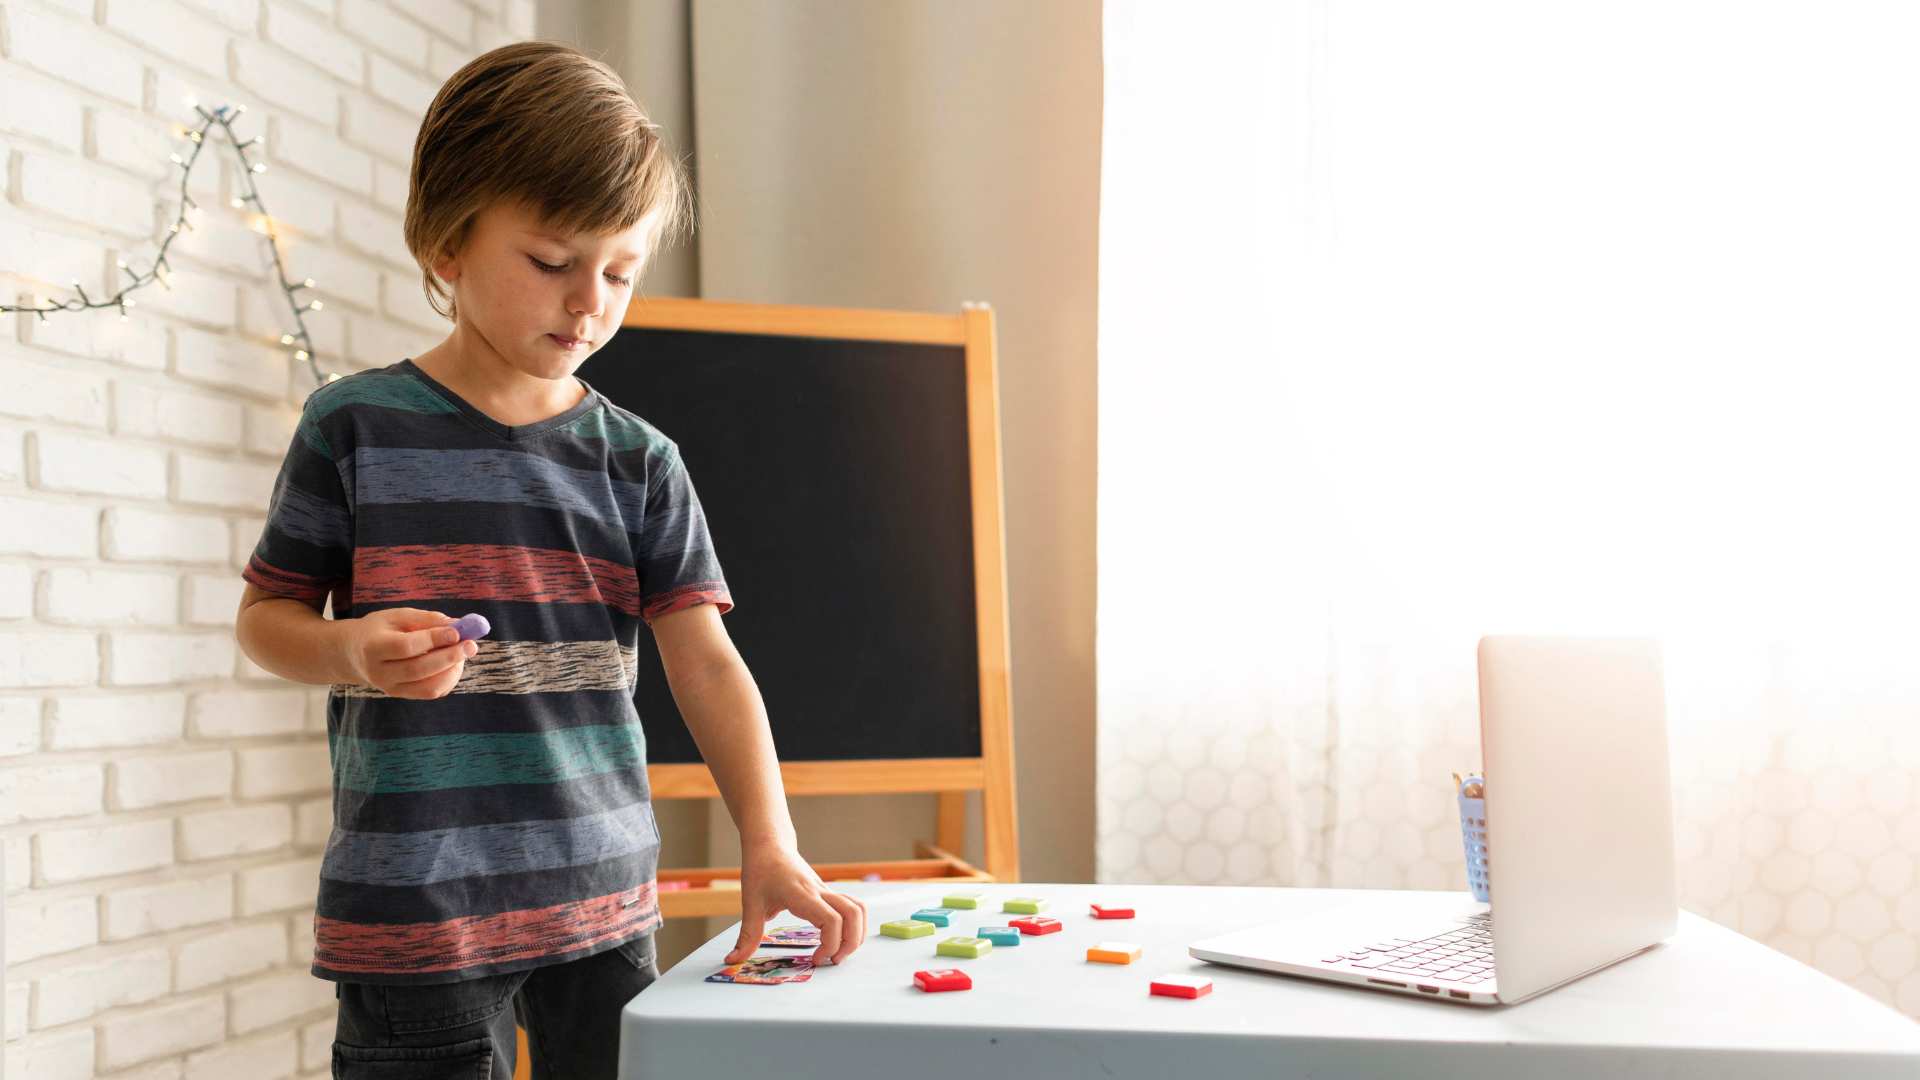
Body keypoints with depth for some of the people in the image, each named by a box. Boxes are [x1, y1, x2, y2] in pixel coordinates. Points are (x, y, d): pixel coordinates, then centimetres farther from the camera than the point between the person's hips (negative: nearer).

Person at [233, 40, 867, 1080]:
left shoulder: (638, 459, 3)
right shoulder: (354, 426, -2)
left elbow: (705, 659, -1)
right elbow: (265, 613, 6)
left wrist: (769, 842, -12)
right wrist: (352, 652, -17)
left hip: (604, 897, 3)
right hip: (411, 908, -2)